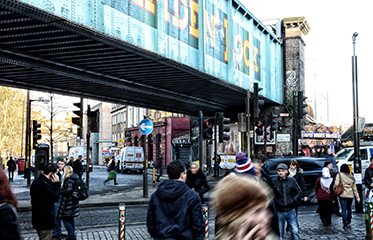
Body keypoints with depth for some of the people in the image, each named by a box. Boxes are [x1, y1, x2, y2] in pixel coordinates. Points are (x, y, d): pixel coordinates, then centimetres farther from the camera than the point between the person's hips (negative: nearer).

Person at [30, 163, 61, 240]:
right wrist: (57, 184, -14)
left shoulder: (35, 182, 10)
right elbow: (55, 198, -19)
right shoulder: (44, 184, -24)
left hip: (37, 218, 10)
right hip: (46, 221, -10)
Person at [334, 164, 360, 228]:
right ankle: (348, 221, 31)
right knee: (349, 208, 19)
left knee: (344, 209, -4)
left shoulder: (339, 175, -5)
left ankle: (345, 223, -11)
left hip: (342, 195, -4)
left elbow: (336, 184, -16)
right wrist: (357, 197, 15)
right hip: (350, 195, 4)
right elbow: (354, 188, 13)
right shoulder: (352, 177, 10)